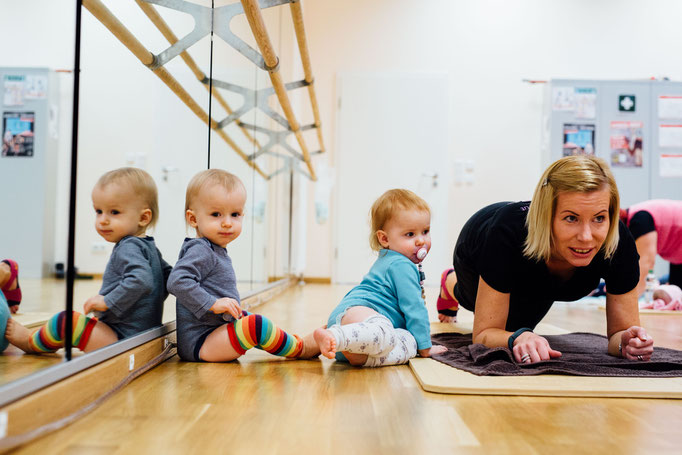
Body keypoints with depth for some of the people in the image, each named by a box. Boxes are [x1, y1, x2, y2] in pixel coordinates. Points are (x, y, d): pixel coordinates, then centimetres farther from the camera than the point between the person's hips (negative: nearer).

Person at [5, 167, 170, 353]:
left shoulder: (128, 248, -17)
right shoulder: (150, 246, 13)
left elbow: (140, 280, -34)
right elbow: (169, 276, 24)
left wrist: (108, 301, -24)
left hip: (123, 338, -11)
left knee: (64, 322, -9)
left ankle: (31, 342, 17)